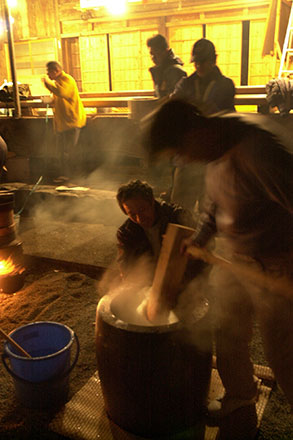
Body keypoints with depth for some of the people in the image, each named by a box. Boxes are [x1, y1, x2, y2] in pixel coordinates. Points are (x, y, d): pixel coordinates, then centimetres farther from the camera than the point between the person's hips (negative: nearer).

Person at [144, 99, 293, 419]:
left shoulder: (258, 149, -31)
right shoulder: (216, 150, -3)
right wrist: (199, 238, 8)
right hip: (231, 257, 8)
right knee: (227, 333, 23)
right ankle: (239, 394, 50)